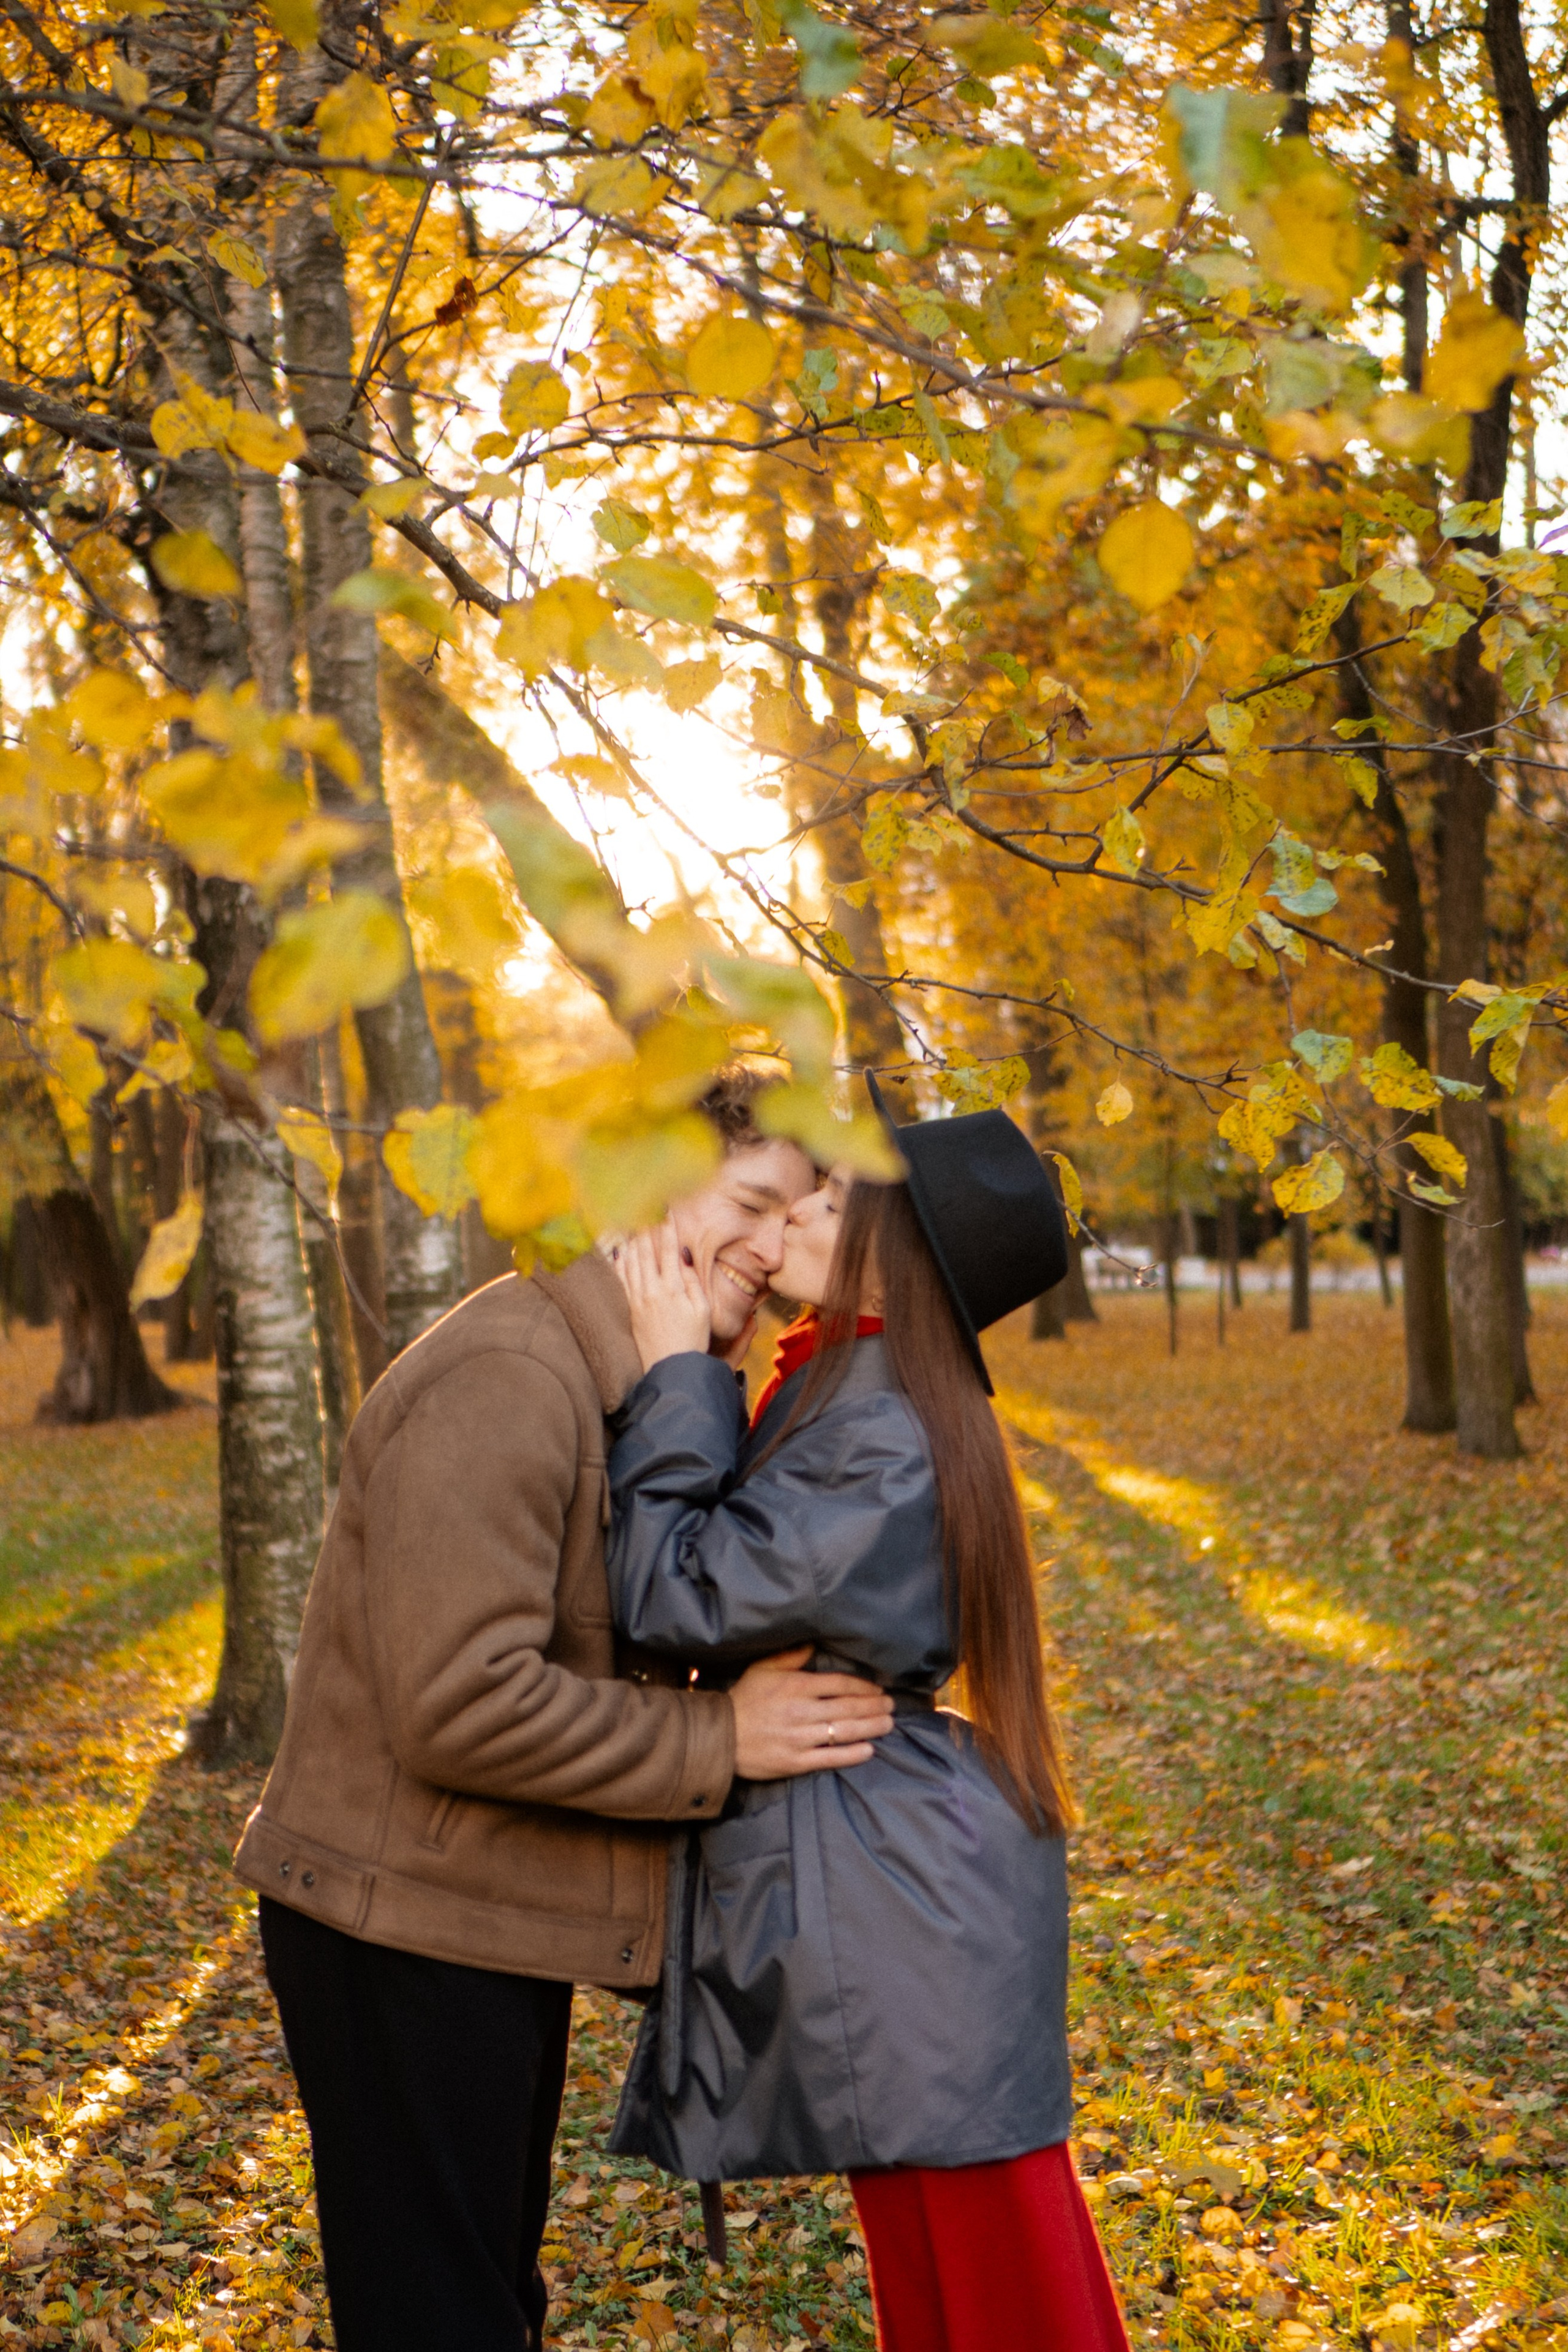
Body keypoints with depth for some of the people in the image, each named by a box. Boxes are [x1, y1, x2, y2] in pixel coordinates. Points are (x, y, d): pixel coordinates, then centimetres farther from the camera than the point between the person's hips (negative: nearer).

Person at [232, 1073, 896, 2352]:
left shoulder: (627, 1390, 11)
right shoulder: (503, 1381, -23)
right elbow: (459, 1704, -29)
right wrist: (717, 1741, -22)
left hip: (500, 1926, 10)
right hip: (406, 1934, -10)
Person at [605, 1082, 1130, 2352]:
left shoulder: (882, 1436, -23)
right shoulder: (837, 1391, 9)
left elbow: (683, 1597, -21)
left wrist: (674, 1374, -15)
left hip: (904, 1896, -10)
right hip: (885, 1872, 10)